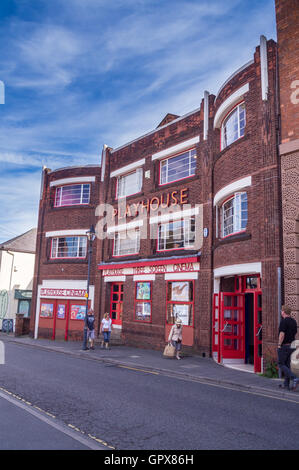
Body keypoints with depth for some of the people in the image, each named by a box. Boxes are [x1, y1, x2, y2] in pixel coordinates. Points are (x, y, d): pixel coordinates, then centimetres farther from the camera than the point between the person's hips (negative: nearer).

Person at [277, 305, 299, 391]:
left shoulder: (284, 321, -16)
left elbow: (282, 334, -21)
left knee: (281, 364, 0)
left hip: (284, 346, -8)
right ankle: (286, 384, 15)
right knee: (287, 365, 13)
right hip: (291, 346, 8)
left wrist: (279, 345, -13)